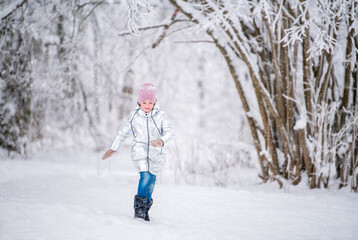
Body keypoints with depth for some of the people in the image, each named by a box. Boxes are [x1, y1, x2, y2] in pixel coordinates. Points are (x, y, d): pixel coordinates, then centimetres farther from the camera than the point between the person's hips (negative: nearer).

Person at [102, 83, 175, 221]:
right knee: (145, 176, -21)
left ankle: (146, 209, 27)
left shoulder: (161, 116, -2)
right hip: (139, 150, -1)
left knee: (152, 180, 9)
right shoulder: (134, 116, 3)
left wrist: (161, 141, -31)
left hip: (156, 153, 1)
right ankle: (138, 206, -10)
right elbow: (123, 133, 14)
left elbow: (169, 132, -10)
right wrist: (114, 148, 17)